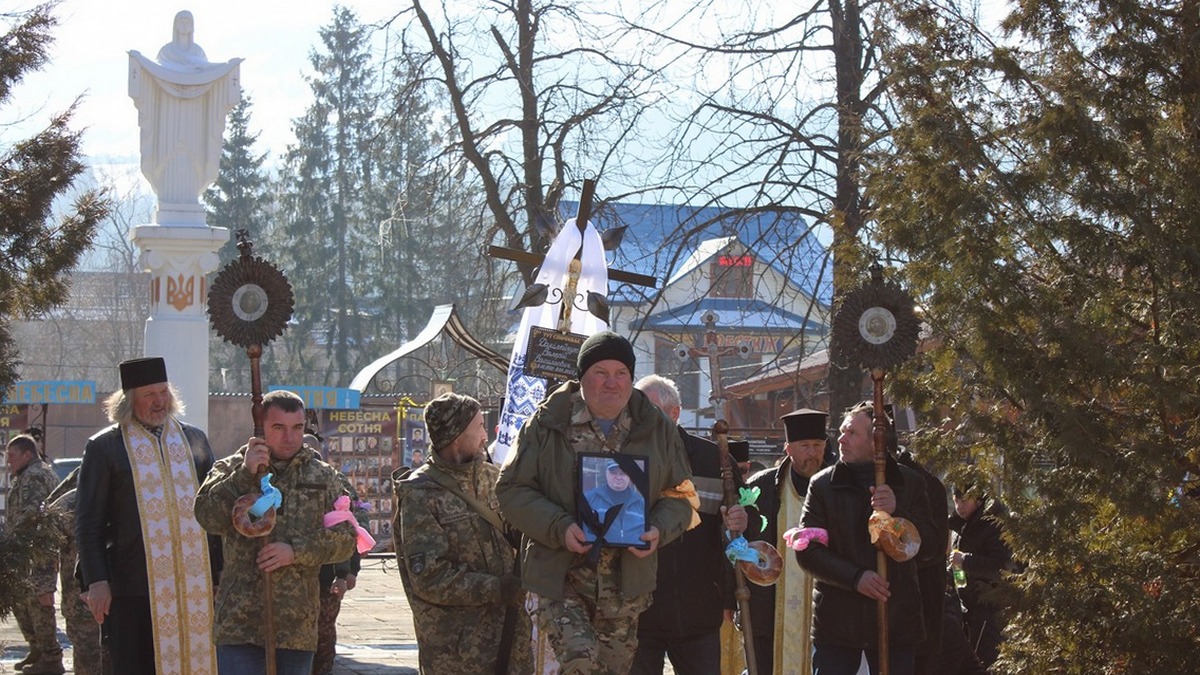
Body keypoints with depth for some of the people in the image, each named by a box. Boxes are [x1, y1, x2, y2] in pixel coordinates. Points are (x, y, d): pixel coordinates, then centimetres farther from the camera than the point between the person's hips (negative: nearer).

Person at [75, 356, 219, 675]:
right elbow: (87, 523, 0)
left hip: (195, 585, 3)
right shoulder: (104, 447, 1)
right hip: (132, 587, -3)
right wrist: (96, 581, -8)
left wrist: (220, 575, 12)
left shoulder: (194, 440, 12)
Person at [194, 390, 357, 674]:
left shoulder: (322, 477, 10)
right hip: (240, 622, -2)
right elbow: (208, 517, -10)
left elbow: (346, 538, 3)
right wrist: (245, 473, -19)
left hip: (298, 625, 2)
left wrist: (296, 551, -11)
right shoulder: (232, 469, 6)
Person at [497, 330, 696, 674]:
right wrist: (560, 528, -17)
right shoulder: (547, 424, -1)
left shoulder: (657, 429, 7)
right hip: (558, 578, -3)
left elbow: (679, 496, 13)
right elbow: (512, 490, -1)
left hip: (625, 582, 3)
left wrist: (659, 531, -10)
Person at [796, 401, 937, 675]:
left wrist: (896, 512, -19)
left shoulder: (909, 483, 6)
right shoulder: (823, 484, 4)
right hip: (836, 619, 0)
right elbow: (807, 550, -2)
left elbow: (928, 544, -1)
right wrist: (855, 578, -15)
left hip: (896, 620, 0)